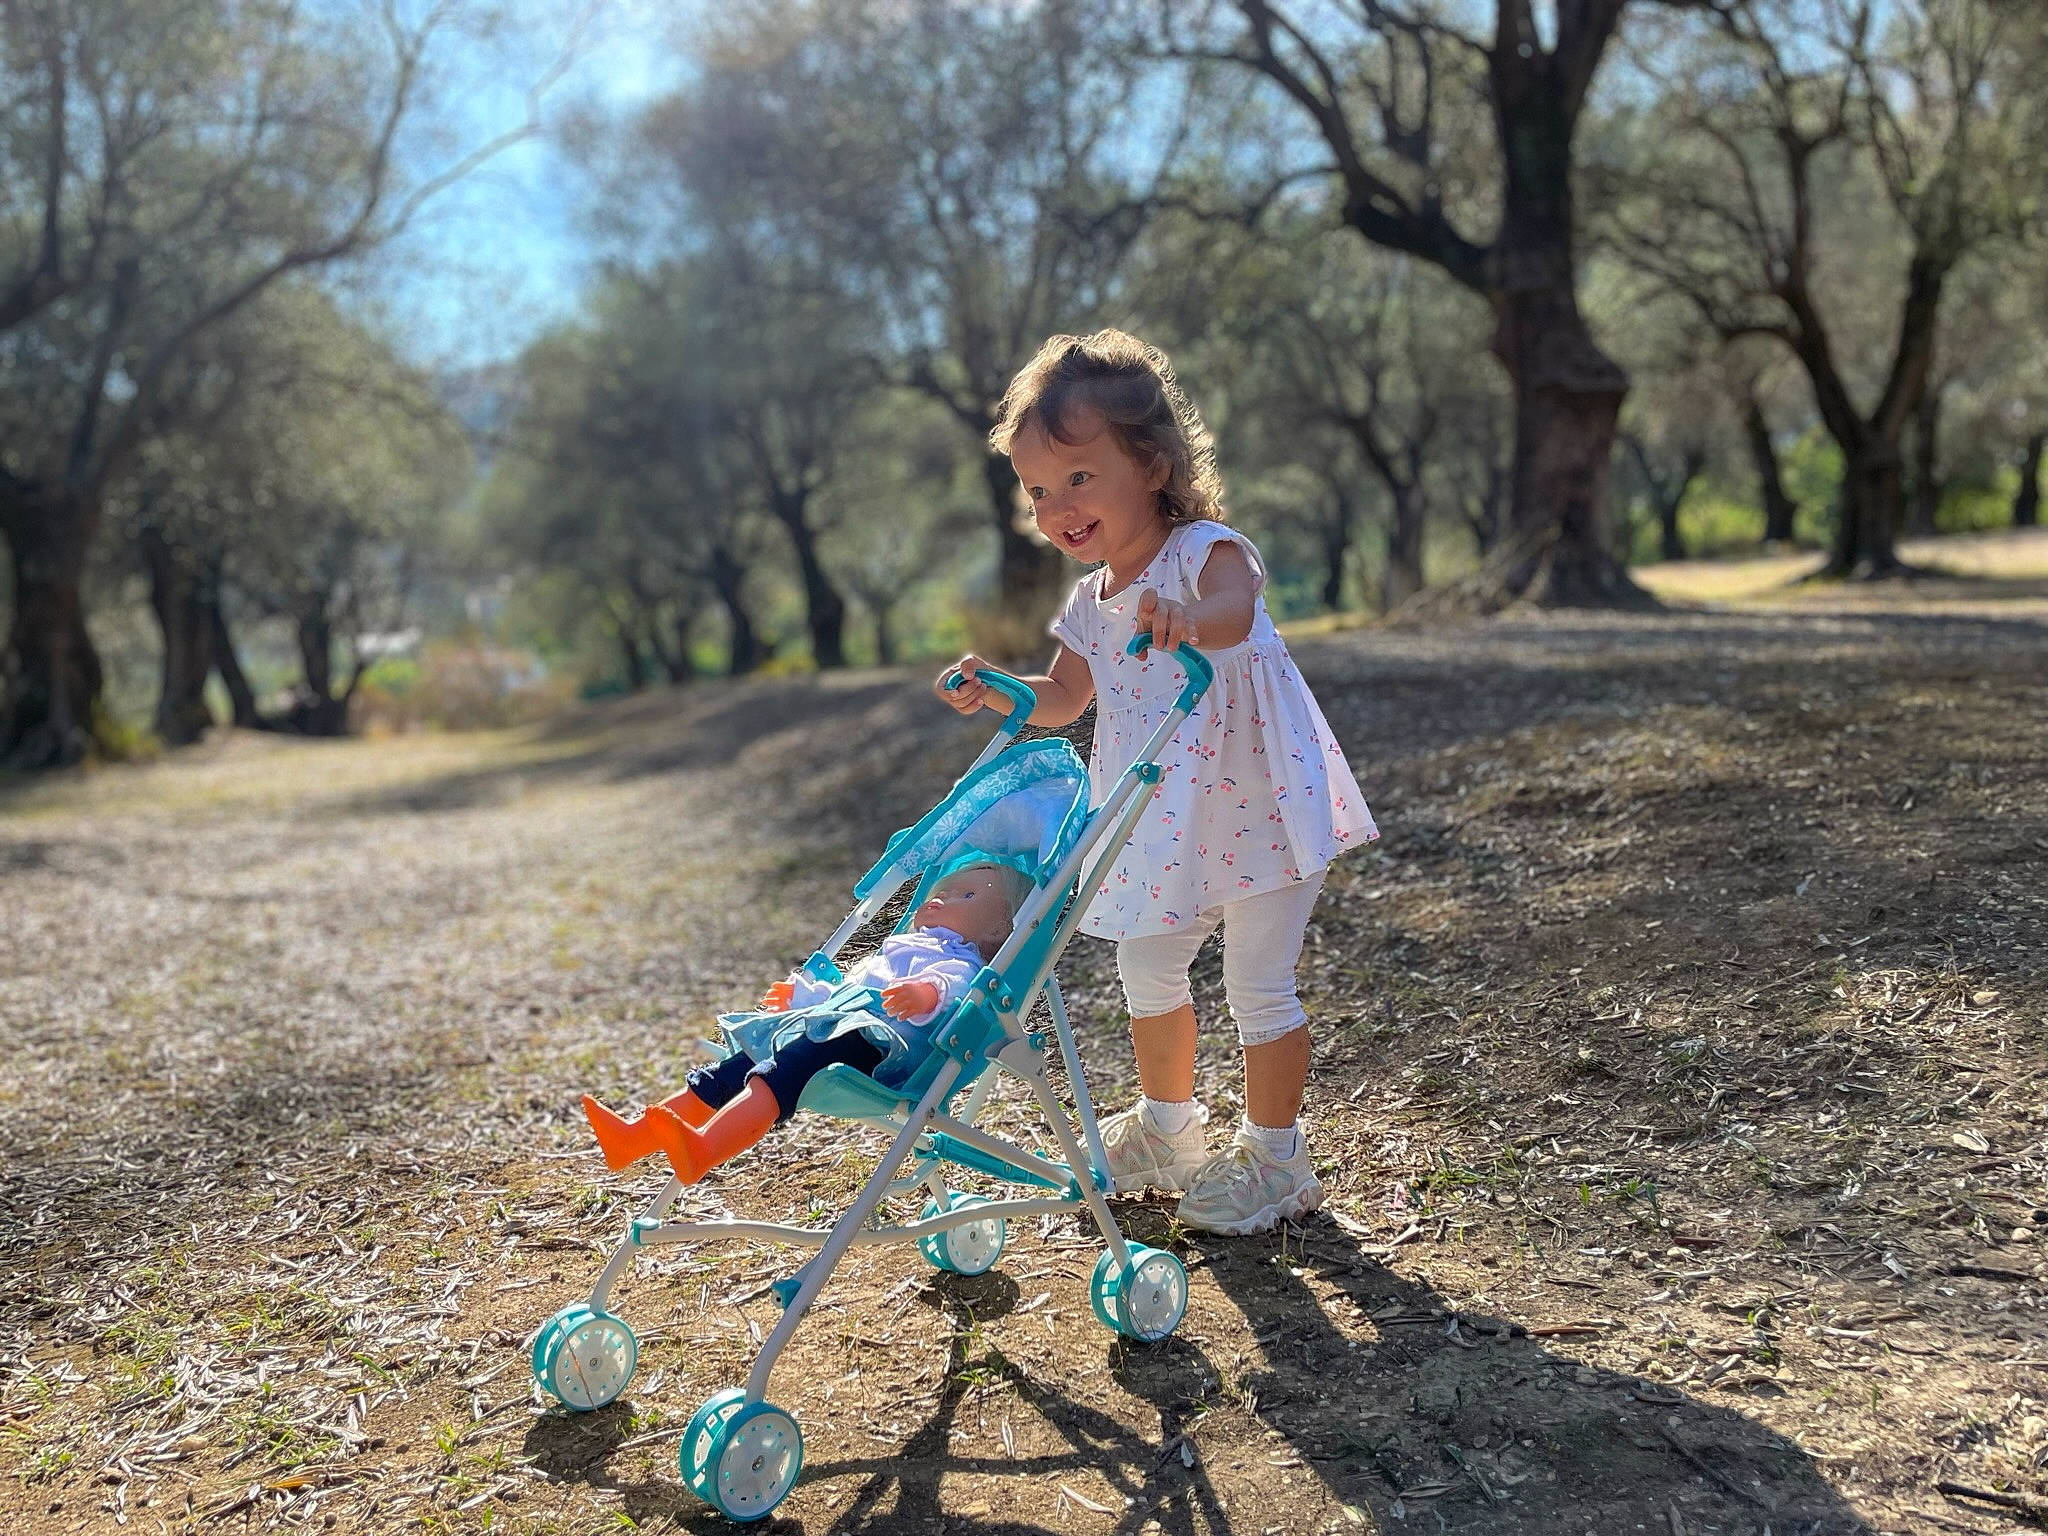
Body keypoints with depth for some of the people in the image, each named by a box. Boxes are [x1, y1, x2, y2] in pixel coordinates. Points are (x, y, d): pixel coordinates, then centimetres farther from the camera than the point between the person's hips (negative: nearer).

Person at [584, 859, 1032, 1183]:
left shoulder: (958, 962, 8)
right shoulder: (892, 951, 38)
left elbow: (952, 986, -18)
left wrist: (925, 992, -39)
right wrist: (801, 995, 59)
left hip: (877, 1046, -10)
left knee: (789, 1065, -36)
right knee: (732, 1070, -4)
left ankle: (704, 1147, -58)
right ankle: (632, 1137, -10)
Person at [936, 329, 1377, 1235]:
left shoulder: (1207, 550, -18)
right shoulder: (1091, 601, 4)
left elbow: (1235, 611, -42)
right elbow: (1063, 700, 17)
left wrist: (1191, 618, -65)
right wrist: (993, 691, -1)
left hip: (1255, 809, -8)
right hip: (1167, 824, 8)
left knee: (1257, 984, -1)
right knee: (1148, 968, 17)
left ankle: (1274, 1160, 17)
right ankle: (1167, 1128, 38)